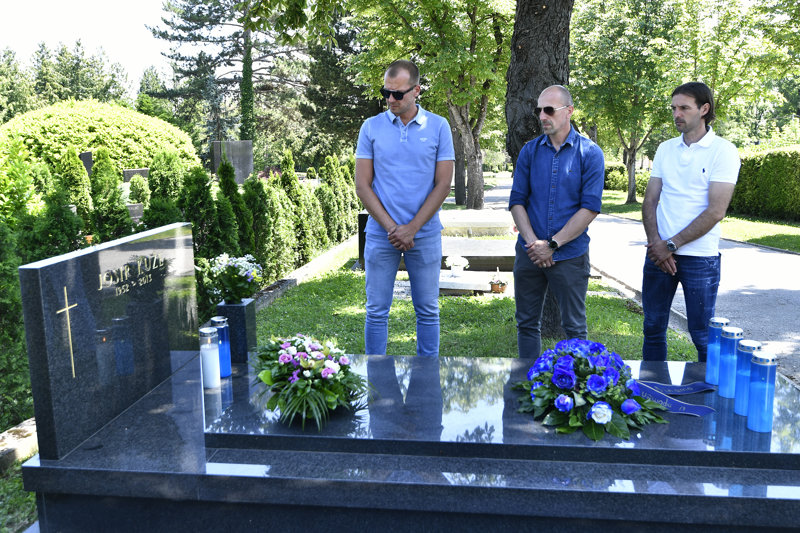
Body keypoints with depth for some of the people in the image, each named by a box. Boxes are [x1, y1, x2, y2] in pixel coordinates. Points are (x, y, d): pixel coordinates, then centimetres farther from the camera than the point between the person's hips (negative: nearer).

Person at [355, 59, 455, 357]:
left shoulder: (438, 127, 2)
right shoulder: (371, 127, 4)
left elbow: (443, 184, -1)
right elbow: (362, 186, 1)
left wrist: (412, 228, -9)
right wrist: (391, 227, -9)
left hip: (425, 235, 0)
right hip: (381, 235, 0)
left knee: (427, 310, 7)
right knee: (377, 311, 5)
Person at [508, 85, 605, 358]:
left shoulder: (590, 153, -3)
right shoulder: (530, 150, 6)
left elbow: (590, 207, -9)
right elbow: (517, 201, 3)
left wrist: (553, 245, -13)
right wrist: (533, 243, -10)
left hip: (570, 254, -3)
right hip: (529, 253, 3)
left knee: (574, 327, 6)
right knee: (527, 323, 11)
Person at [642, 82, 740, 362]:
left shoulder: (723, 151, -5)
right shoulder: (665, 149, 10)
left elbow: (715, 211, -13)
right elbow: (650, 200, 6)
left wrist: (671, 245, -13)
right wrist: (655, 243, -9)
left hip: (699, 257, -5)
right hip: (659, 253, 5)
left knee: (702, 336, 3)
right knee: (653, 329, 12)